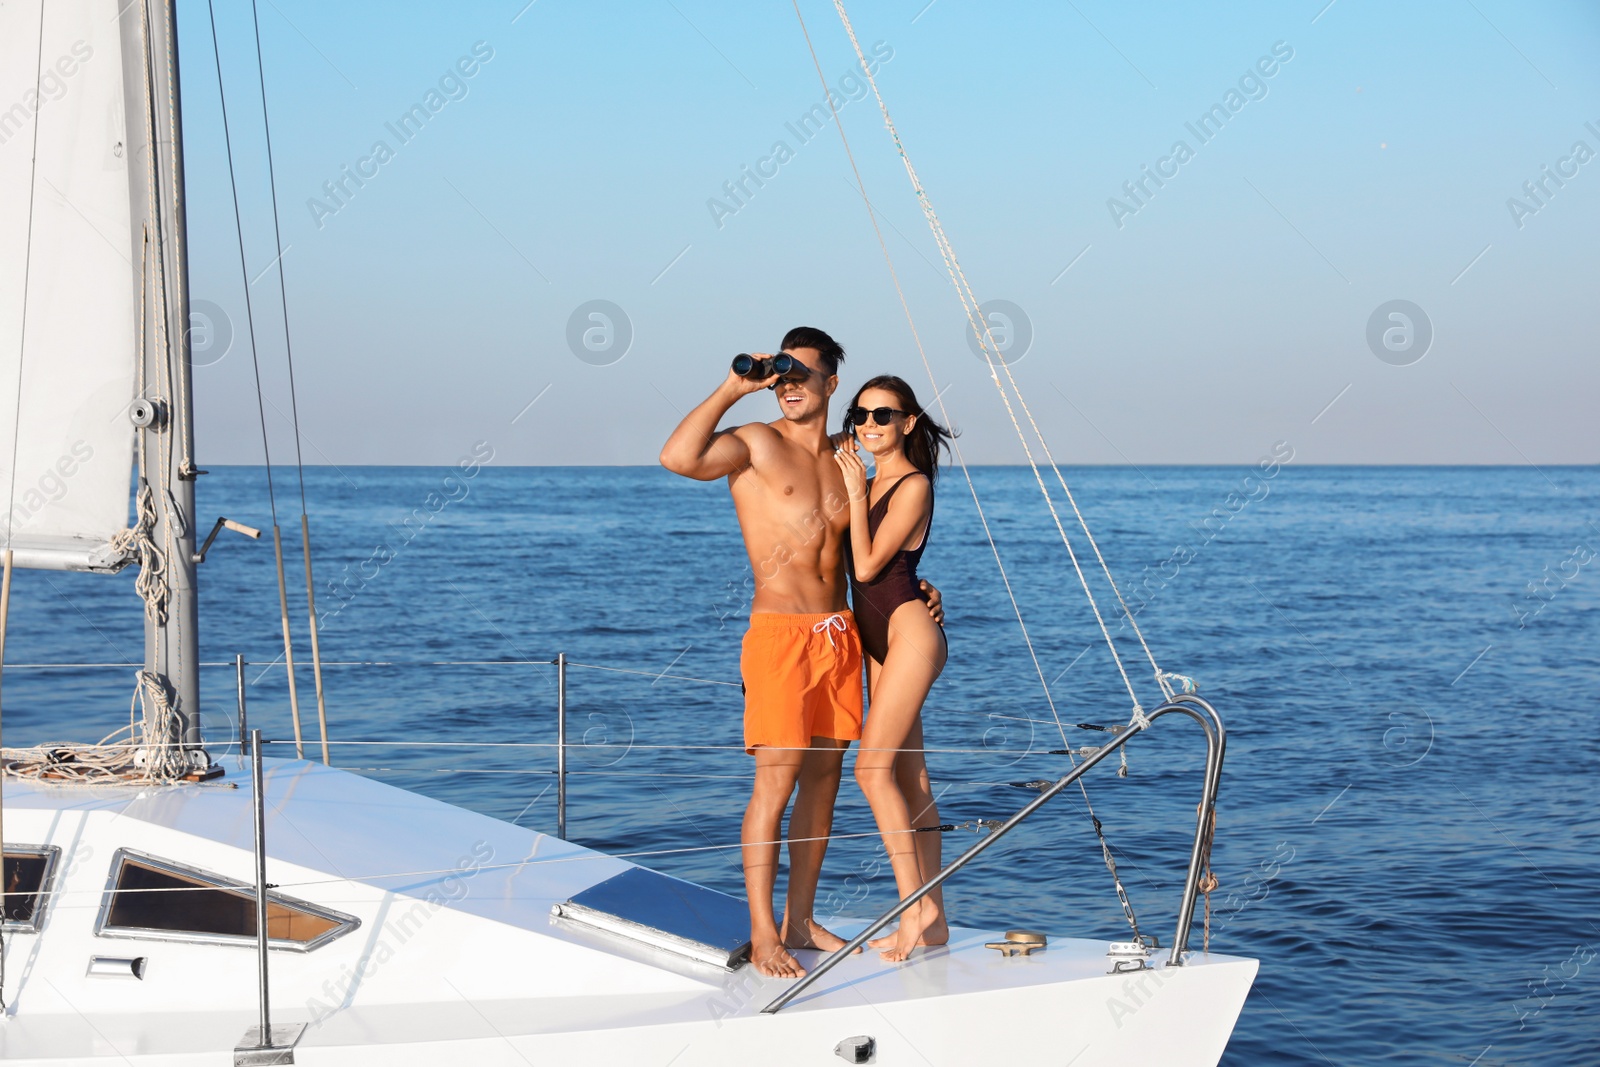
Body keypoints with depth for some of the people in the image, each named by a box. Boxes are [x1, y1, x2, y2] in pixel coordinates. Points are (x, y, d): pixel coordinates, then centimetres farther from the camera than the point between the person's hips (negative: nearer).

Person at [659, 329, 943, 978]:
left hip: (840, 633, 6)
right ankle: (762, 931, -4)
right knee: (775, 781, -9)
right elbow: (678, 457, -21)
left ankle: (800, 921, 17)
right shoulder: (755, 444, -2)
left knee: (824, 778, 8)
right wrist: (732, 389, -14)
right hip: (779, 632, -6)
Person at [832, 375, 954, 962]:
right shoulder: (869, 481, 15)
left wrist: (856, 493, -12)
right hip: (878, 639, 9)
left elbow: (868, 564, -15)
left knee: (873, 767, -14)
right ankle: (932, 918, 11)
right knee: (909, 778, 8)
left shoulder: (913, 486, -11)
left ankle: (914, 906, -11)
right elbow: (852, 563, 14)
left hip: (908, 631, -9)